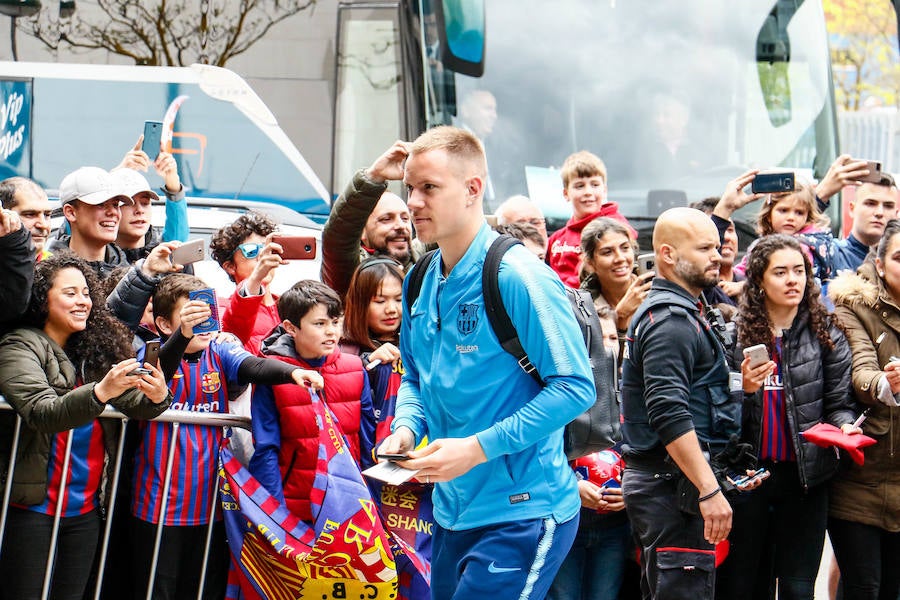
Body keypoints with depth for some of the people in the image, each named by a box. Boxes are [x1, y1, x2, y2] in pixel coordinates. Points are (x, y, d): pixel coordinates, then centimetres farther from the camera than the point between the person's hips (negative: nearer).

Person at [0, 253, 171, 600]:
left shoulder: (97, 349, 8)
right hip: (33, 507, -5)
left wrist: (156, 397, -25)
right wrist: (100, 392, -38)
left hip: (85, 509, 5)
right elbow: (41, 413, -23)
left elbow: (133, 402, -2)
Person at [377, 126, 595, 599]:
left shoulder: (518, 278, -16)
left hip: (522, 512, -8)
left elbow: (574, 388, -19)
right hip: (452, 511, 8)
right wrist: (405, 428, -2)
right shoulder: (421, 284, 8)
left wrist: (478, 448, -22)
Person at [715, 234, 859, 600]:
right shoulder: (734, 333, -1)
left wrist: (845, 426, -17)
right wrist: (743, 389, -17)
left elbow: (839, 403, 4)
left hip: (805, 475, 1)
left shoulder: (826, 334, 2)